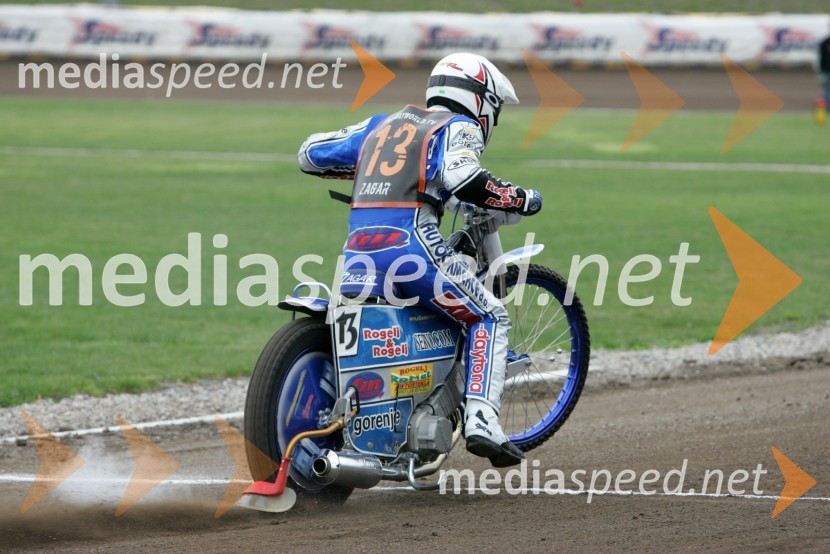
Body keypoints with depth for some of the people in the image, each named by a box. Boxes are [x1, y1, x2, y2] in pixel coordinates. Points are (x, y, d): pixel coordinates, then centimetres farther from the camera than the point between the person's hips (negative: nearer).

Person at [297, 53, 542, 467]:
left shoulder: (382, 125, 27)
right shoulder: (458, 126, 8)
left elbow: (309, 154, 32)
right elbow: (463, 178, -14)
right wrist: (519, 199, 0)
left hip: (356, 251, 6)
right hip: (409, 243, -6)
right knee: (489, 317, 7)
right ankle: (480, 420, -10)